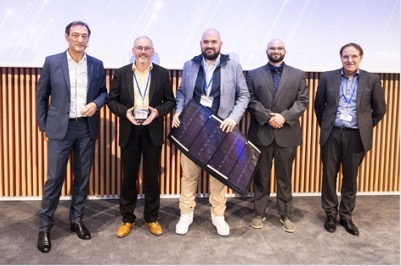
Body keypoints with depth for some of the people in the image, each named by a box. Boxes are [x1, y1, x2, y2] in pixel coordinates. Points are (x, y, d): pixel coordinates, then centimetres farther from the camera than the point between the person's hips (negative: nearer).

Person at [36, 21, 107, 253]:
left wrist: (96, 104, -10)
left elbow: (103, 92, 13)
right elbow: (42, 96, 3)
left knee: (83, 177, 10)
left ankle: (77, 220, 26)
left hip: (86, 128, 3)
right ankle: (45, 227, 12)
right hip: (60, 128, -2)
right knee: (54, 178, -1)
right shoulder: (52, 62, -2)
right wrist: (44, 126, 1)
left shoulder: (97, 65, 4)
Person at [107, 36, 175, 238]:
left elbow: (170, 101, 4)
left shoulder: (162, 73, 2)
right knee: (129, 177, 8)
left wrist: (158, 111, -15)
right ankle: (127, 219, 22)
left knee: (152, 177, 8)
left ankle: (151, 218, 22)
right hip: (129, 132, 0)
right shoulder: (121, 73, 2)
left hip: (153, 132, 0)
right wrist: (125, 112, -15)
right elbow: (111, 100, 3)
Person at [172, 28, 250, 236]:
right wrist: (178, 112, -4)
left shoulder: (233, 67, 1)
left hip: (220, 129, -1)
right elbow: (181, 92, 13)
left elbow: (244, 95, 1)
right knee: (189, 173, 5)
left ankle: (218, 216, 21)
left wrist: (234, 118, -13)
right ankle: (186, 214, 19)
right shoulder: (189, 66, 8)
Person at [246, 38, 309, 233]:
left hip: (287, 133, 0)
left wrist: (284, 116, -15)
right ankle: (259, 213, 20)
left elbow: (303, 101, -1)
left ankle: (285, 215, 19)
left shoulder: (298, 75, 7)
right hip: (261, 133, 0)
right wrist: (267, 117, -15)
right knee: (261, 176, 8)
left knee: (285, 177, 8)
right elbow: (250, 100, -3)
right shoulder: (254, 74, 6)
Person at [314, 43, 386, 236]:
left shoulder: (371, 80, -1)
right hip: (332, 134, 0)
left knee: (350, 178, 10)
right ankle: (330, 214, 24)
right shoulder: (328, 77, -1)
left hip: (356, 136, 0)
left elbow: (380, 109, 7)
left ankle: (346, 216, 25)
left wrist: (365, 128, 8)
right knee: (329, 175, 9)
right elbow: (319, 105, 10)